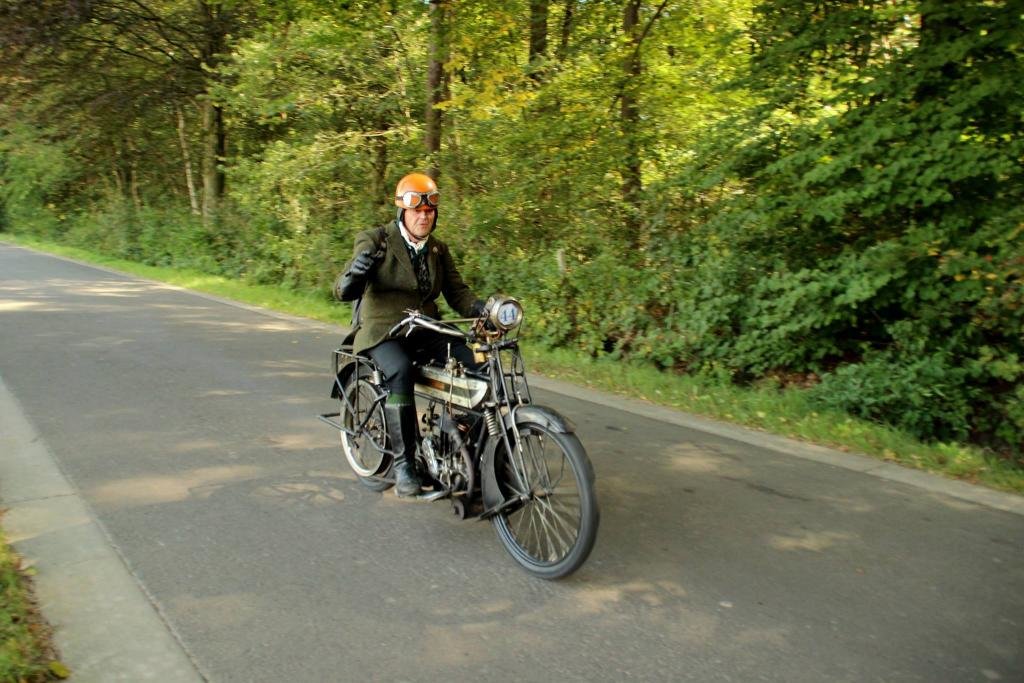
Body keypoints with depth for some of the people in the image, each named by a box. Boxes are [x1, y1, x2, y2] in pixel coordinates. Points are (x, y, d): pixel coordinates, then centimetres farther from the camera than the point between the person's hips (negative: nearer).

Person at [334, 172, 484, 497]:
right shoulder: (375, 241, -4)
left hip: (425, 332, 4)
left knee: (472, 362, -23)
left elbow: (457, 290, 3)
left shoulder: (438, 249, 12)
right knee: (401, 371, -37)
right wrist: (354, 274, -37)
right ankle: (404, 463, -25)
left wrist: (479, 308, -19)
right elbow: (343, 291, -12)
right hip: (383, 332, -4)